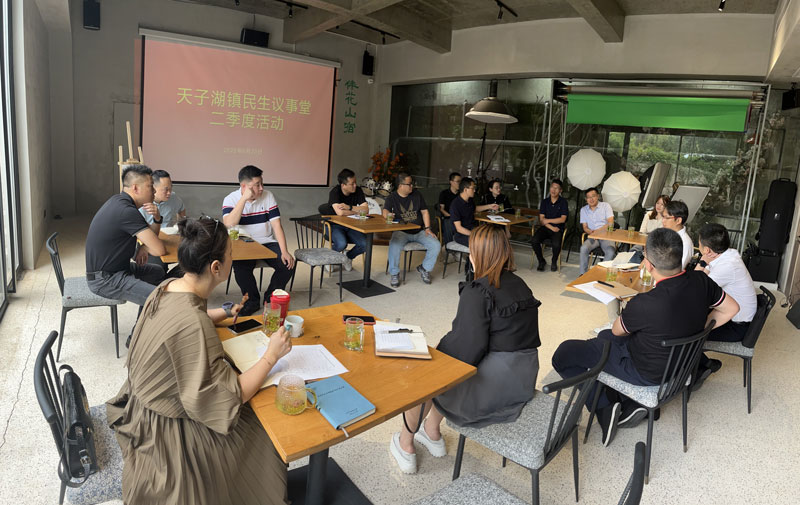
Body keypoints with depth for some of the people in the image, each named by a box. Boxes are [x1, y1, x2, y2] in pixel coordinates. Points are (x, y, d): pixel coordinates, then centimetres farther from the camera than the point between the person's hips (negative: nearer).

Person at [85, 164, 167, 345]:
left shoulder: (119, 201, 7)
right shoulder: (126, 211, -25)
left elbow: (150, 234, 16)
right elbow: (159, 249, -26)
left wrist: (156, 219, -8)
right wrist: (144, 247, -3)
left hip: (114, 268, 11)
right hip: (105, 279, -11)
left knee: (158, 272, 25)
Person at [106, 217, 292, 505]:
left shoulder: (169, 287, -8)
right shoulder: (192, 326, -36)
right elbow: (227, 402, -29)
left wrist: (226, 312, 16)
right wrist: (271, 356, -21)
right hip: (166, 430, -8)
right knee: (268, 440, 7)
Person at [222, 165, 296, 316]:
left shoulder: (268, 196, 0)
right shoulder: (231, 199, -5)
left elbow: (276, 226, -5)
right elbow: (229, 224, -24)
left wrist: (284, 251, -16)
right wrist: (244, 198, -25)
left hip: (267, 243, 2)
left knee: (288, 264, -20)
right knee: (240, 268, -31)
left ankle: (271, 296, 7)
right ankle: (252, 300, -3)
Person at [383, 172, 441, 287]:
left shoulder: (417, 195, 9)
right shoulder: (392, 198, 0)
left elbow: (424, 211, 13)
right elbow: (385, 212, -18)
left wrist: (427, 228, 0)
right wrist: (388, 215, -43)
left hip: (419, 231, 3)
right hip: (401, 231, -3)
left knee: (436, 245, -18)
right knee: (394, 246, -35)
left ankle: (424, 268, 8)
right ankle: (394, 274, -10)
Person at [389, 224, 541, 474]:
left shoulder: (477, 292, -19)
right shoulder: (519, 284, 6)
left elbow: (468, 348, -24)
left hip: (493, 386, -8)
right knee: (444, 348, 26)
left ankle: (405, 443, 34)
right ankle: (431, 432, 39)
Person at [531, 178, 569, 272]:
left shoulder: (563, 201, 2)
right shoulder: (544, 202, 10)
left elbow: (562, 219, -5)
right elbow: (541, 220, 2)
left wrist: (547, 220, -7)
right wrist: (552, 227, -11)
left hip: (558, 229, -2)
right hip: (545, 228, 3)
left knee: (556, 244, -33)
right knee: (534, 241, -27)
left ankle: (554, 262, 1)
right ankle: (541, 261, -1)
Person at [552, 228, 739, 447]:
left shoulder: (645, 304, -35)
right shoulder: (700, 281, -17)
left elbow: (617, 330, -12)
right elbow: (731, 308, 4)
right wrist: (697, 330, 7)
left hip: (647, 372, -7)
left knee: (564, 353, 0)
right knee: (604, 336, 29)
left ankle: (605, 409, 0)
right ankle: (632, 403, 20)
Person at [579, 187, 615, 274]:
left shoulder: (605, 206, 5)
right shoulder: (583, 209, 13)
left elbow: (610, 223, -5)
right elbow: (585, 227, 10)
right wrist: (590, 232, -14)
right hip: (592, 237, 2)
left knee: (611, 251, -32)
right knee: (584, 248, -30)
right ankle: (583, 274, -22)